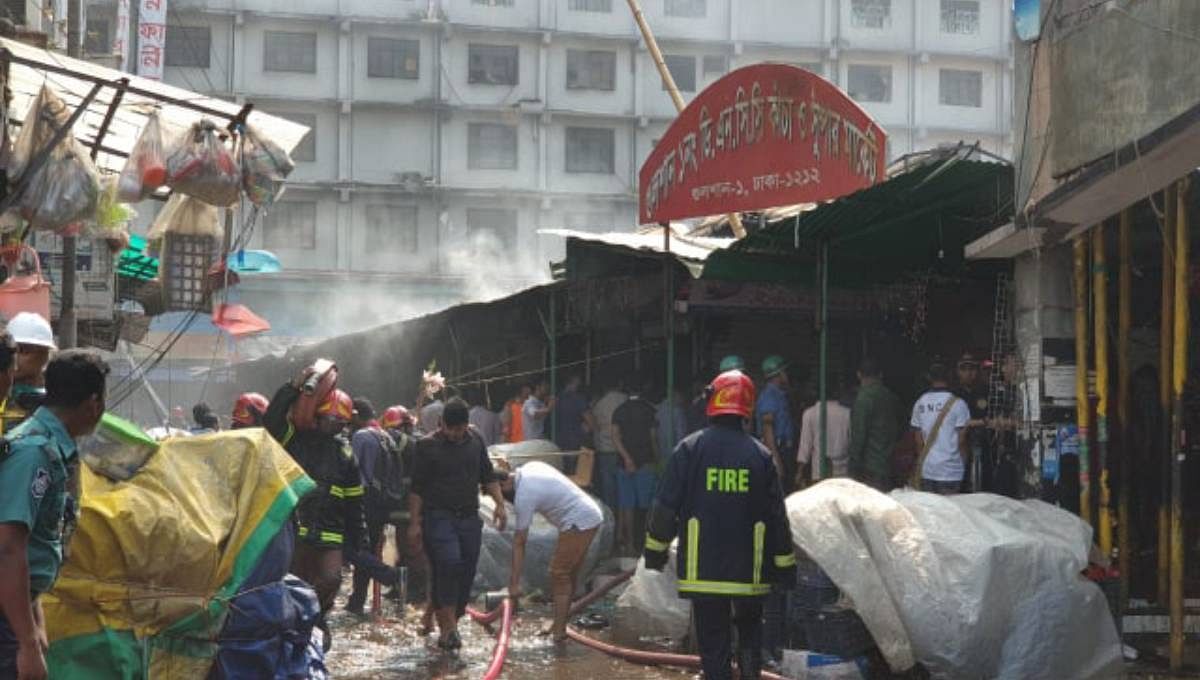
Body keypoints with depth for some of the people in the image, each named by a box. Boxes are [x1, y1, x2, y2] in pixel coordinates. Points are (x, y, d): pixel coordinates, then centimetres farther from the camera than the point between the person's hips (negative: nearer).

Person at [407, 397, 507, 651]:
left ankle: (450, 625, 19)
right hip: (439, 516, -5)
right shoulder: (428, 446, -5)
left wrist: (499, 504, 6)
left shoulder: (475, 440, 10)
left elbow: (488, 476, 18)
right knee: (449, 564, -20)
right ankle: (448, 626, -16)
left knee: (467, 571, 5)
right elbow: (416, 488, -4)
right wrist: (414, 523, -7)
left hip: (469, 516, 5)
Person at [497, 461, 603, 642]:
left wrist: (514, 583, -12)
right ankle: (559, 625, 20)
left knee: (559, 575, -7)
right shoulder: (529, 467, 8)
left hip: (578, 523, -10)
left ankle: (559, 630, -9)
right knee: (569, 574, 14)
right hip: (592, 514, 10)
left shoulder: (523, 496, -16)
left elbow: (519, 543, -15)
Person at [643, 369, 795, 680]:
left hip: (702, 569, -2)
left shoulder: (690, 448, -7)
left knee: (713, 640, 5)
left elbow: (666, 505, -5)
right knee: (750, 630, 22)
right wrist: (785, 564, 12)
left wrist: (656, 550, 8)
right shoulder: (760, 455, -1)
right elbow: (777, 516, 2)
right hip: (749, 570, 2)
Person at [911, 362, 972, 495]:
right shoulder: (957, 403, -10)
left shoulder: (920, 403, 3)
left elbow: (918, 438, 7)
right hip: (950, 470, -4)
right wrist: (964, 461, 8)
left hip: (926, 470, 4)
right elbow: (961, 438, -8)